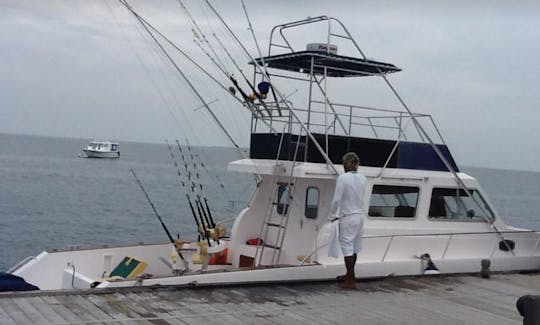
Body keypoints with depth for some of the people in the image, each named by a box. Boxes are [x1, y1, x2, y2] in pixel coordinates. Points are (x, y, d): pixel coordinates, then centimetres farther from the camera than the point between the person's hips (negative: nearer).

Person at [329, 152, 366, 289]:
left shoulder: (342, 178, -16)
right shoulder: (362, 178, 3)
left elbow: (337, 199, -16)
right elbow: (360, 197, 9)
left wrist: (333, 216, 0)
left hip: (348, 217, -7)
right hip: (360, 215, 7)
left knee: (347, 247, -1)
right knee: (354, 246, 18)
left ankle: (351, 281, -1)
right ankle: (349, 274, 34)